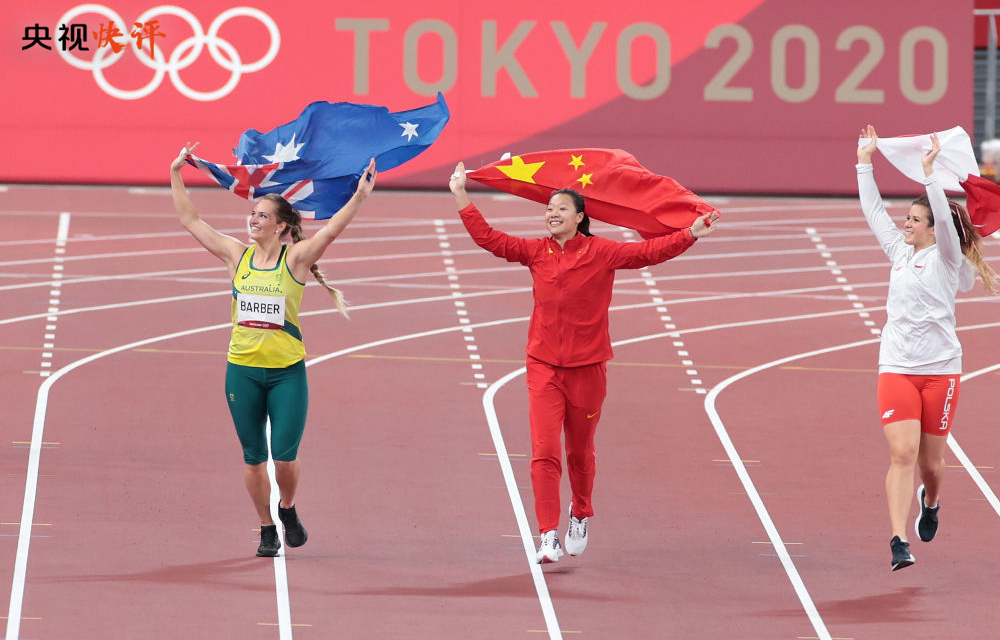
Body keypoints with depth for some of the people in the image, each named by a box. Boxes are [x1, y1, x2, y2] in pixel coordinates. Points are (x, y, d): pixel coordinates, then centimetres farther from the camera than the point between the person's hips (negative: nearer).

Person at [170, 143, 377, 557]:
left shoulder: (295, 259, -5)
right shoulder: (237, 255, 3)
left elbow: (331, 230, -19)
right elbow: (190, 221, 6)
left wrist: (359, 198, -31)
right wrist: (176, 176, 3)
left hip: (287, 371, -3)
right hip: (243, 369, 3)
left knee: (285, 455, -7)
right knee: (253, 457, 7)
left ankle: (287, 510, 23)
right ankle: (266, 529, 21)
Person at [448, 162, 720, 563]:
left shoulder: (601, 253, -4)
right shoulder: (536, 252, 2)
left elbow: (649, 252, -10)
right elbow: (489, 239, 3)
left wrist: (689, 235, -22)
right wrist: (461, 196, 1)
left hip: (586, 367, -1)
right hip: (544, 367, 1)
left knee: (580, 451, 13)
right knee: (544, 451, -12)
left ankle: (581, 516, 40)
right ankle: (549, 537, -12)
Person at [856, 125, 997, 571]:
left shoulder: (947, 258, -2)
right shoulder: (901, 253, 11)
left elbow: (945, 220, -20)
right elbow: (873, 211, 15)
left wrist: (930, 172, -26)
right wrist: (865, 163, 12)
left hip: (941, 369, -3)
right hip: (896, 368, 3)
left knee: (930, 459, 8)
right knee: (902, 454, -12)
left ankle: (930, 502, 43)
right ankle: (899, 542, -18)